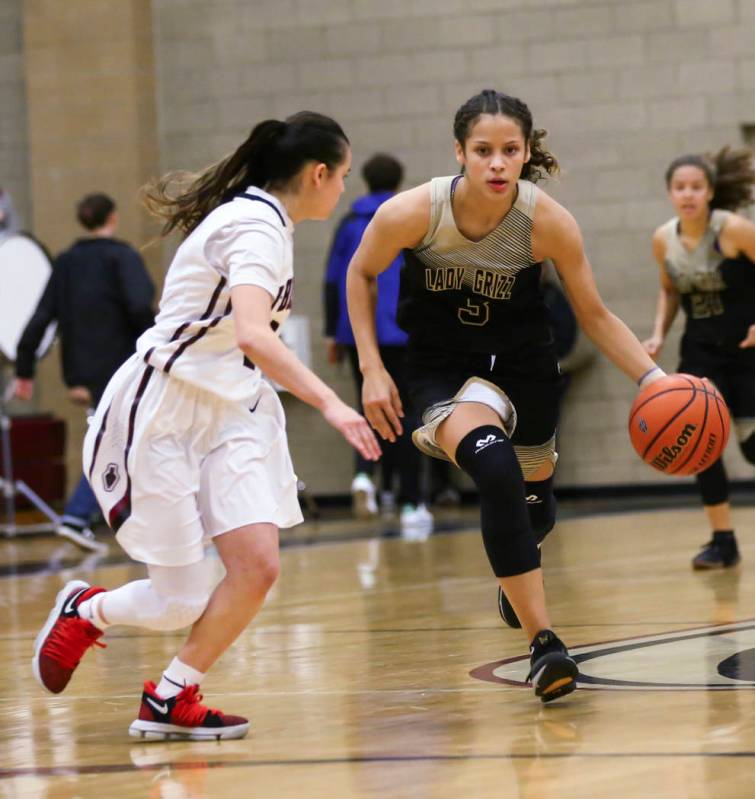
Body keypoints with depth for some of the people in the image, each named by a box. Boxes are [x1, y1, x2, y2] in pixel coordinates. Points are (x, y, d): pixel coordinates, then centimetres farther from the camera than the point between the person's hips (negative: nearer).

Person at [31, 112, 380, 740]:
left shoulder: (264, 220, 11)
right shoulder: (256, 227, -19)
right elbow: (252, 335, -35)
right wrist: (330, 404, -41)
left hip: (227, 415, 9)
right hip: (161, 413, -9)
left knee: (258, 566, -10)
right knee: (182, 603, -5)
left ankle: (170, 702, 7)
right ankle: (84, 612, 26)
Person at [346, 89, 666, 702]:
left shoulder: (549, 223, -21)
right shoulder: (411, 213, -24)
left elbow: (594, 316, -9)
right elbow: (361, 274, -3)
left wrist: (653, 377, -22)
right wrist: (372, 369, -9)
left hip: (524, 363, 3)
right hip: (444, 367, -3)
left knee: (533, 503, 21)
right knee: (496, 470, -31)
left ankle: (515, 574, 60)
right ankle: (543, 644, -27)